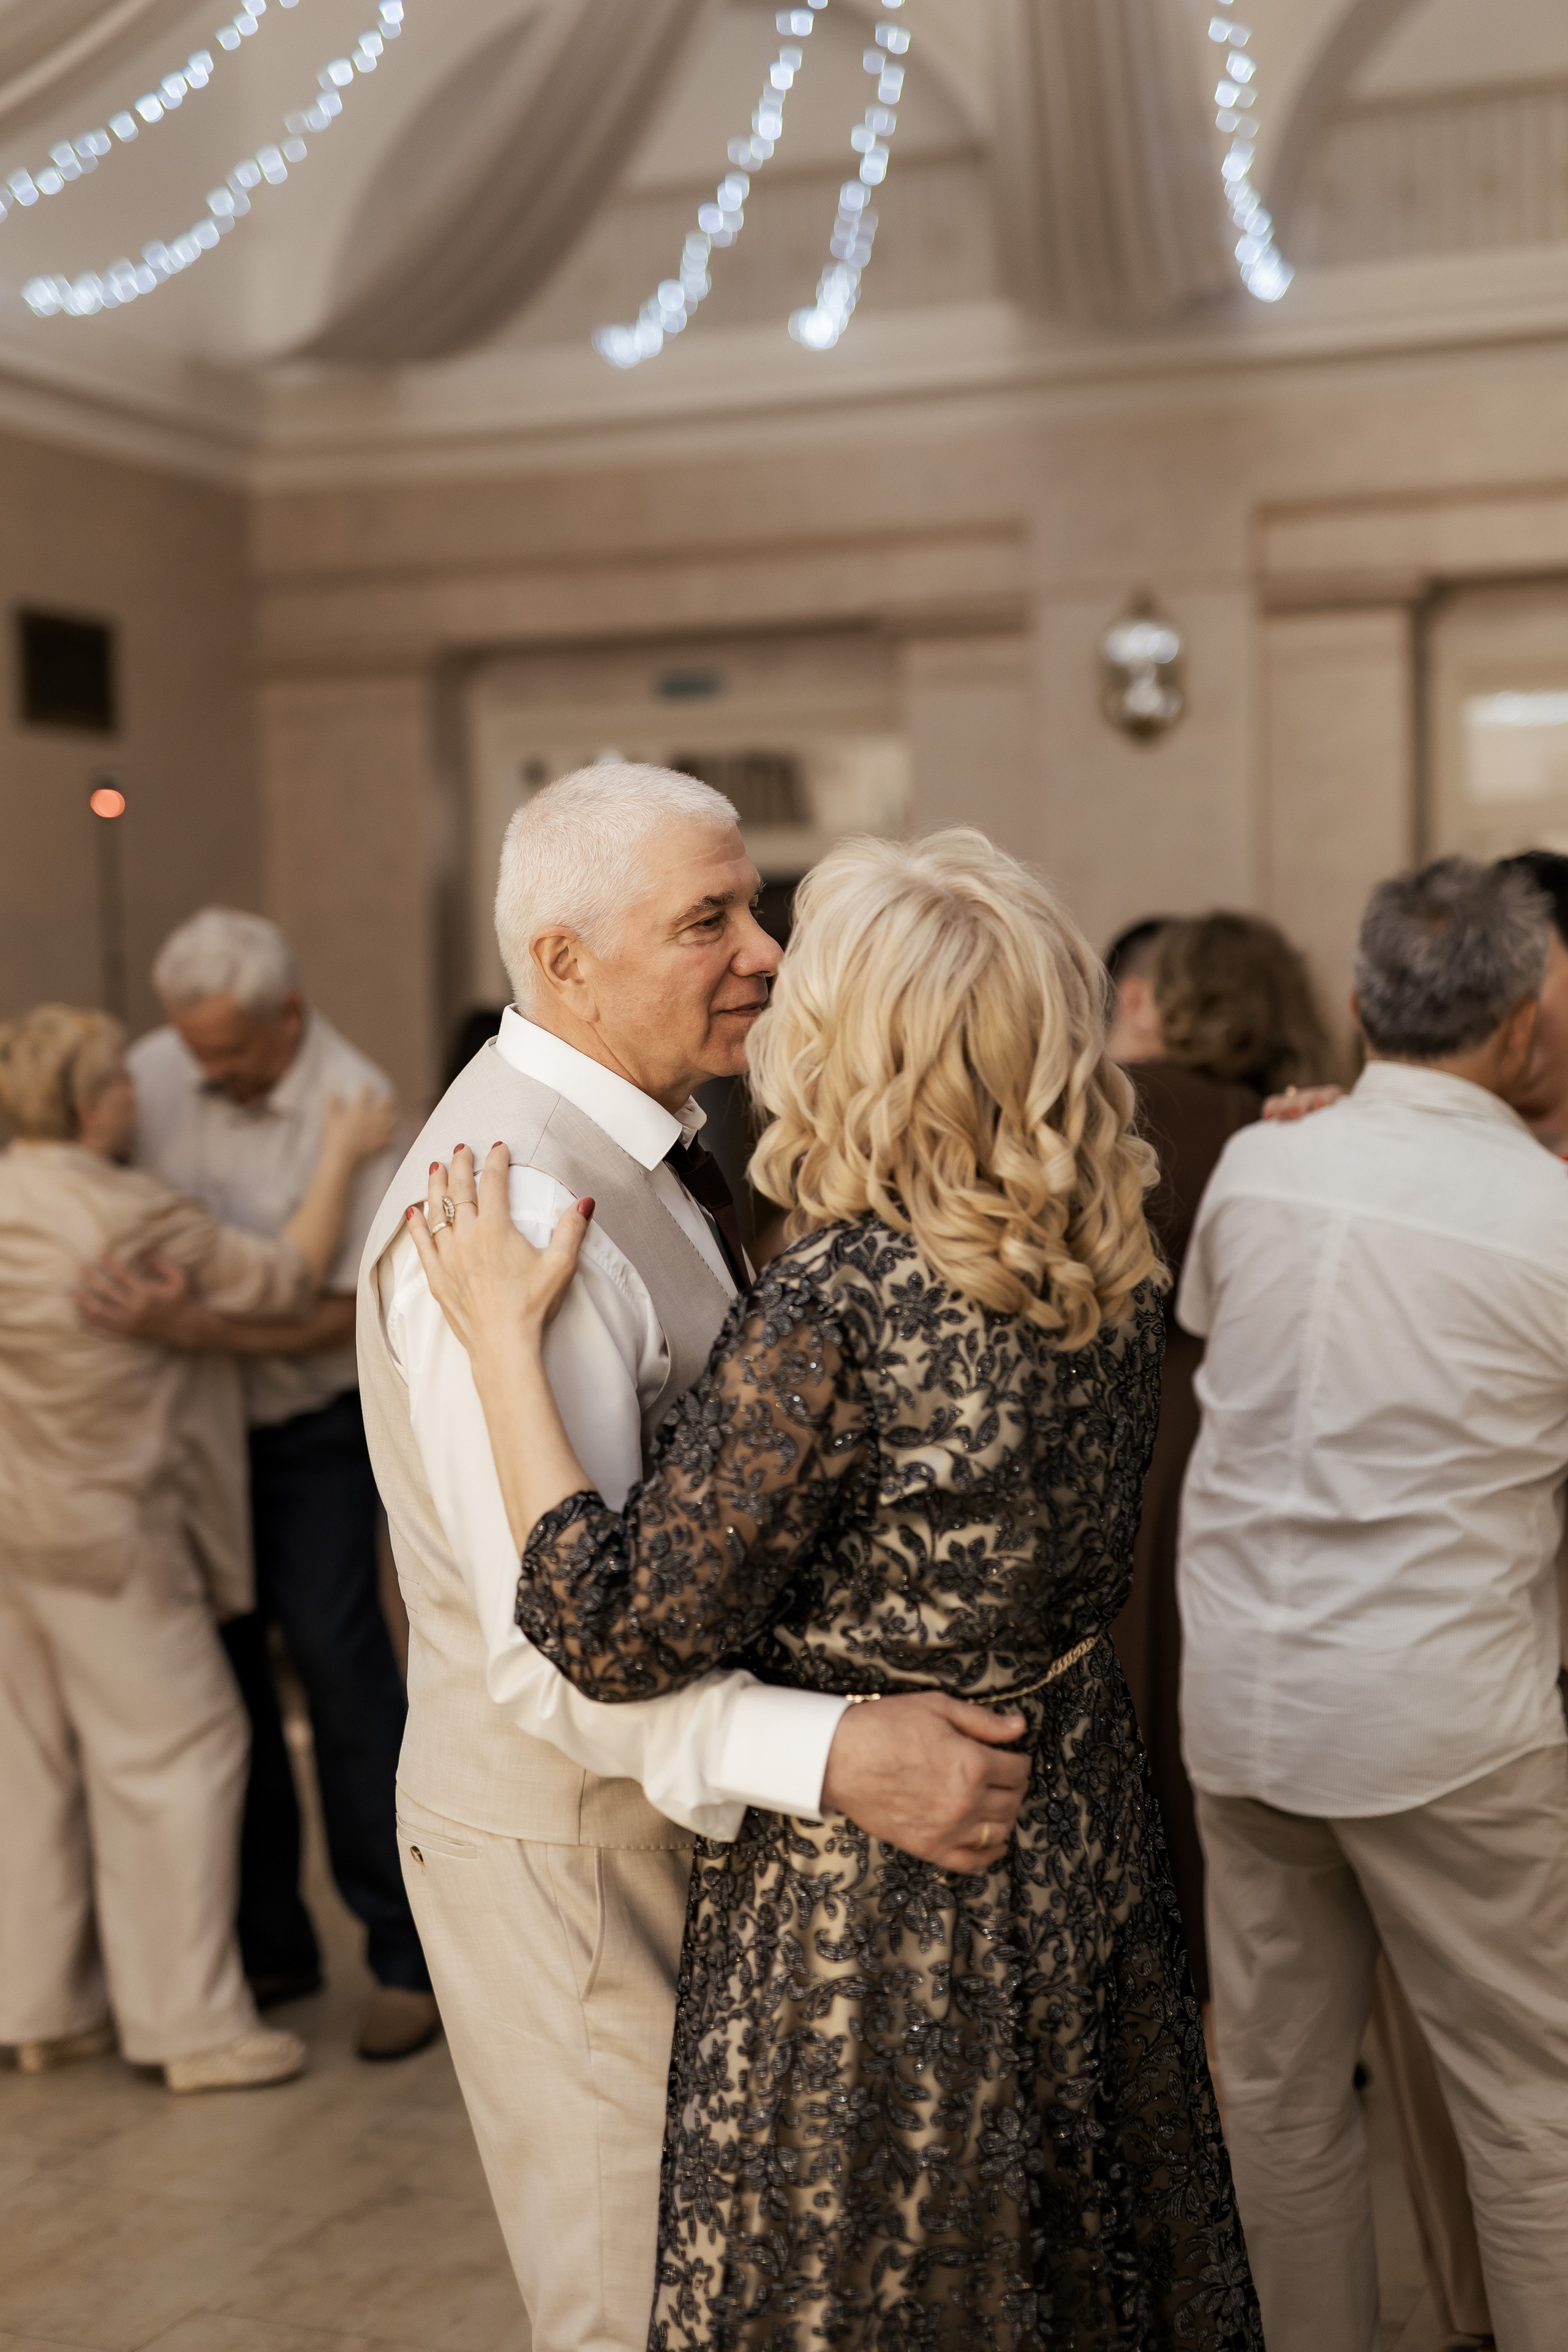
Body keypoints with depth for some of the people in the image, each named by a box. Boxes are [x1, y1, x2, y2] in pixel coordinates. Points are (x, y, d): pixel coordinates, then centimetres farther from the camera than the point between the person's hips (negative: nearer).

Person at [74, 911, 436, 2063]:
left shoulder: (355, 1107, -19)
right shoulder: (159, 1070, -4)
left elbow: (346, 1312, -21)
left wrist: (193, 1325, -33)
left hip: (314, 1427, -5)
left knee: (340, 1659, -9)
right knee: (215, 1667, 7)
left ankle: (411, 1951, 1)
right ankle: (270, 1941, 20)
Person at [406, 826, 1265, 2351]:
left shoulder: (836, 1303, -27)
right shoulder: (1108, 1275, -4)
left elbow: (623, 1635, -24)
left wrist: (501, 1334, -19)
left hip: (871, 1889, -7)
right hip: (1078, 1840, 7)